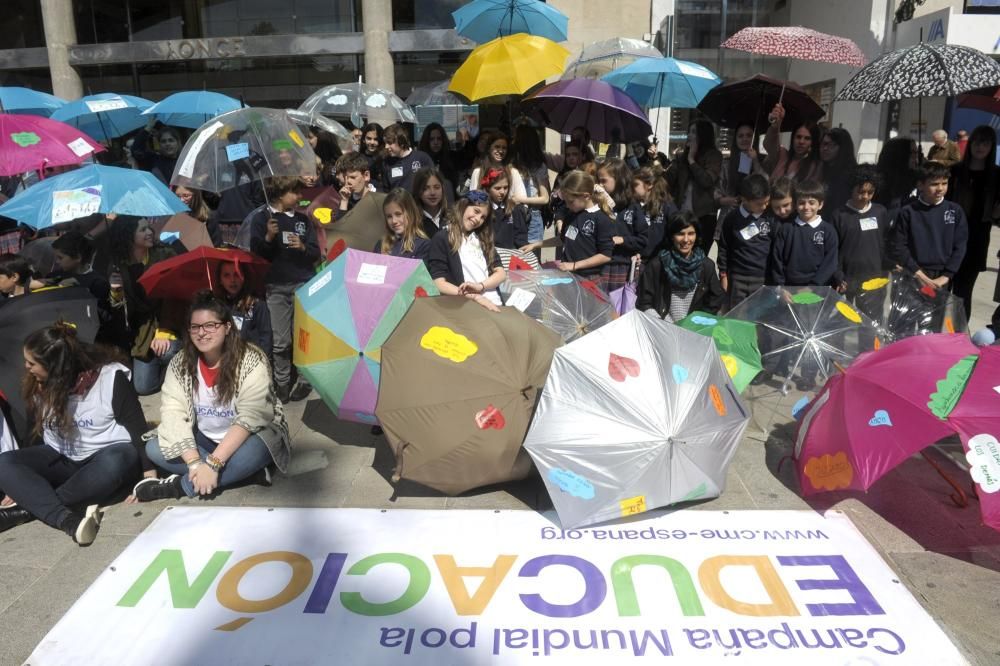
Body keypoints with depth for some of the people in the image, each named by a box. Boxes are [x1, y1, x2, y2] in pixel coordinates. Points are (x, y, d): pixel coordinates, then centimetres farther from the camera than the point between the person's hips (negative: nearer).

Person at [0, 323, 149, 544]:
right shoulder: (38, 385, -1)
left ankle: (26, 509, -28)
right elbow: (35, 433, 9)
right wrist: (18, 485, 12)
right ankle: (68, 520, -39)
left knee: (116, 462, -39)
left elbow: (138, 428, -16)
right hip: (60, 461, 5)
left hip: (108, 457, -5)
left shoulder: (111, 377, -18)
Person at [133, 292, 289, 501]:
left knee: (254, 451, -38)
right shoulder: (180, 364, -7)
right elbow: (173, 413, -17)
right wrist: (195, 462, -31)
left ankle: (180, 485, -20)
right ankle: (244, 471, -20)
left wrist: (213, 463, -35)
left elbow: (249, 418, -28)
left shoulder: (251, 361, -21)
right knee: (154, 448, -17)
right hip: (204, 440, 6)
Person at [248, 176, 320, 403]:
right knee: (280, 341, 1)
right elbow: (255, 253, -2)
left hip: (304, 285, 2)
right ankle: (282, 384, 13)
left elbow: (316, 254, 7)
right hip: (276, 287, -1)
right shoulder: (260, 218, 2)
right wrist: (268, 237, -18)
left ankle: (304, 381, 12)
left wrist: (303, 247, -12)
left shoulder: (302, 219, 9)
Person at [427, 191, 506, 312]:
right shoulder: (441, 240, 5)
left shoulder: (483, 239, 22)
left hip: (495, 304, 4)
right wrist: (477, 298, -14)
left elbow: (501, 273, 11)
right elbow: (439, 283, -5)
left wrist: (480, 286, -8)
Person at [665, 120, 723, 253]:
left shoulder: (714, 155, 1)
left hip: (703, 215, -4)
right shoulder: (683, 154, 11)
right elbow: (669, 181, 8)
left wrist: (691, 160, -7)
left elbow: (707, 181, -15)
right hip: (682, 213, 4)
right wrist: (676, 159, -2)